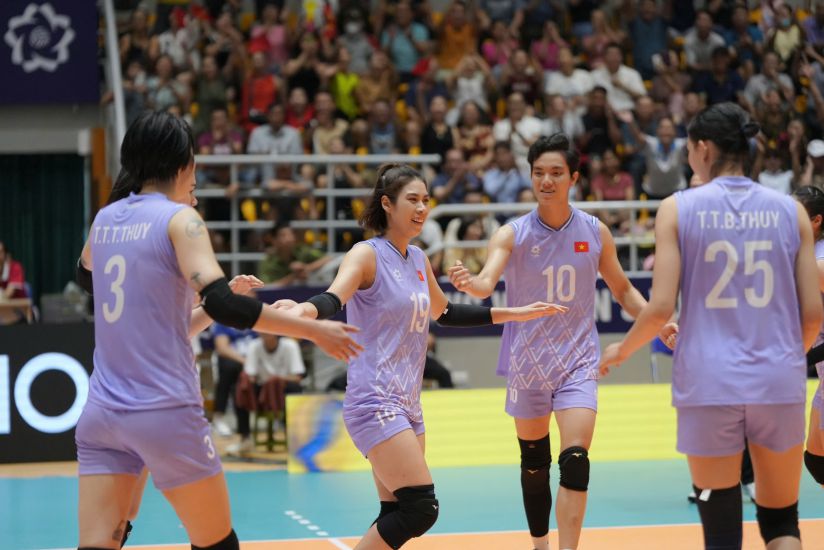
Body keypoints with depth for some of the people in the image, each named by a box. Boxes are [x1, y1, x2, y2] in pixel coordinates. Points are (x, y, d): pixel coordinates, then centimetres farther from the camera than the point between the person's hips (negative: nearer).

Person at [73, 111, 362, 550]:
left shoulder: (104, 220, 10)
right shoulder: (179, 219, -7)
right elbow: (221, 304, -19)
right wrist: (314, 330, -14)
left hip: (101, 412, 6)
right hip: (166, 413, -5)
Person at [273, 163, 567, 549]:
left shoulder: (418, 259, 13)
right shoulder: (367, 254, -10)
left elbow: (444, 313, 29)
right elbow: (332, 299, -28)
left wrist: (515, 313, 29)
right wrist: (303, 310, -51)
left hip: (406, 404, 8)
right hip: (375, 402, -8)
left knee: (398, 514, 5)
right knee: (421, 508, -16)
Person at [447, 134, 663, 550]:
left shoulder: (595, 232, -2)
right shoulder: (512, 234, -7)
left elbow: (623, 290, 11)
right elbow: (488, 281, -24)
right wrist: (469, 282, -47)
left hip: (578, 360, 0)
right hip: (527, 361, 0)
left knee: (575, 460, -16)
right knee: (533, 463, 11)